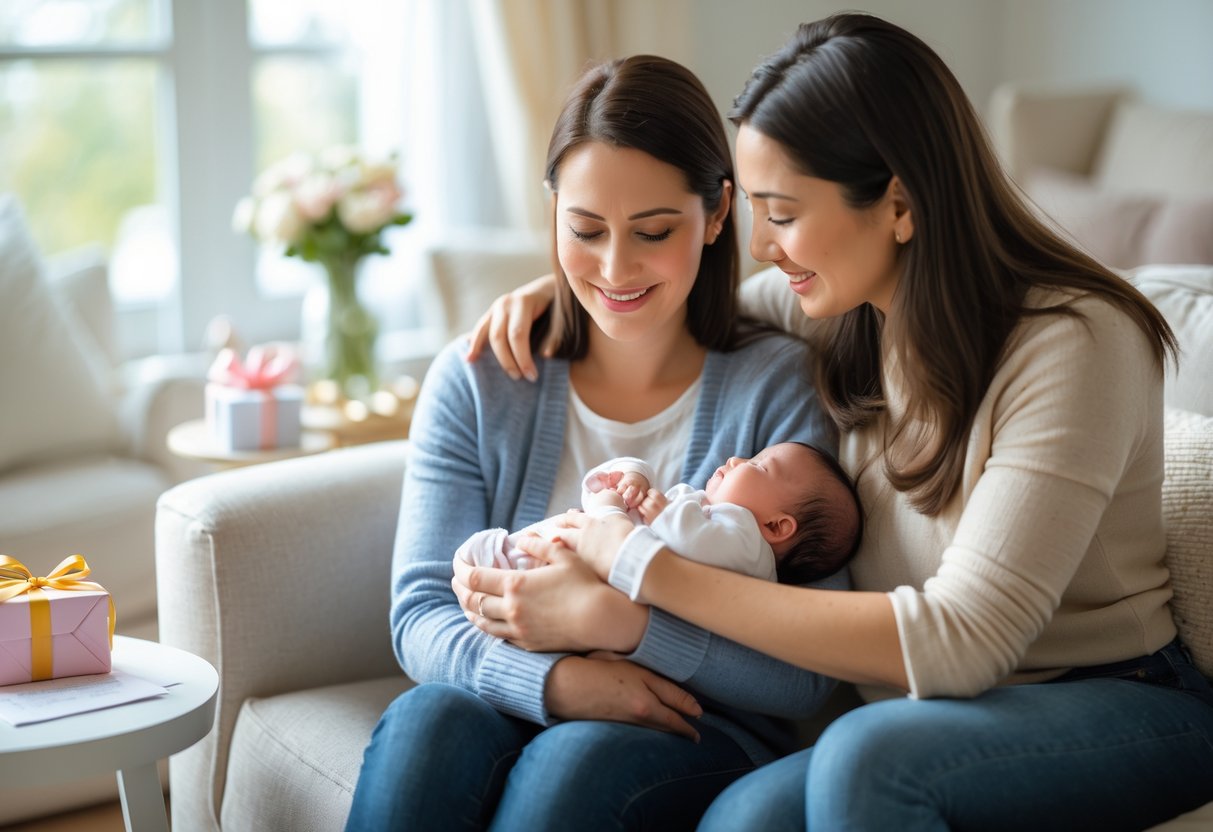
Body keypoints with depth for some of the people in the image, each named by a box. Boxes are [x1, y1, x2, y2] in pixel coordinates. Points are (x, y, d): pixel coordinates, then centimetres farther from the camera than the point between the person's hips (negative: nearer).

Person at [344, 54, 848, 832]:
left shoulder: (779, 383, -4)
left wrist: (614, 620, -23)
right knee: (424, 721, -31)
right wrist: (556, 680, -21)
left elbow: (811, 671, -9)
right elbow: (421, 614, -1)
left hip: (702, 735, -2)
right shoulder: (476, 379, 5)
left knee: (578, 760, -35)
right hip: (516, 708, 3)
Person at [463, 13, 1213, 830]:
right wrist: (564, 288, 3)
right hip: (929, 715, 5)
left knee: (867, 753, -35)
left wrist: (653, 573, -26)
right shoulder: (844, 308, 1)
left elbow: (960, 640, -26)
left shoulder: (1074, 342, -20)